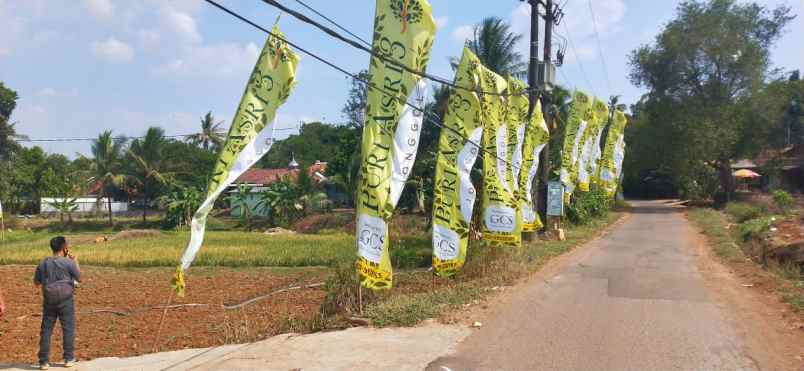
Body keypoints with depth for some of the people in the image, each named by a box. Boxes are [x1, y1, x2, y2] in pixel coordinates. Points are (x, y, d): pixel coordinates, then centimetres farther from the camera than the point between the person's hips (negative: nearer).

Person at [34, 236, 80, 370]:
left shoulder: (43, 264, 1)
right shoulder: (69, 262, -11)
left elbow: (36, 283, 10)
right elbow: (79, 278, 1)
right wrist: (76, 262, 9)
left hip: (48, 301, 3)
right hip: (66, 301, -3)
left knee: (46, 330, 8)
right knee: (68, 328, 7)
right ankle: (69, 358, 11)